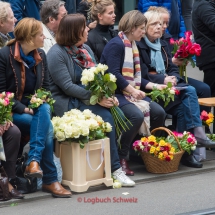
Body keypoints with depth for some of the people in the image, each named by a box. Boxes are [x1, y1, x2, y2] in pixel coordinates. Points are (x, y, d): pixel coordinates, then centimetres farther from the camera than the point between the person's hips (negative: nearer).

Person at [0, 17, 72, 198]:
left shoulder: (40, 55, 10)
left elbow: (46, 86, 13)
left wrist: (41, 104, -9)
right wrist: (23, 109, -21)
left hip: (35, 107, 5)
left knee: (44, 110, -32)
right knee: (46, 127, -29)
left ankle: (34, 161, -36)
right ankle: (50, 180, -26)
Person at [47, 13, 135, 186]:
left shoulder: (85, 49, 13)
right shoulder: (56, 54, -11)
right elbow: (67, 87, -18)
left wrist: (107, 95, -11)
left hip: (89, 99, 7)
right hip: (67, 104, -7)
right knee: (106, 117, -26)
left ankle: (122, 158, -15)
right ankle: (115, 168, -20)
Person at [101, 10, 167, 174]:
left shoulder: (132, 45, 16)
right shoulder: (116, 44, -13)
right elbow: (114, 74, -22)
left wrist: (155, 86, 9)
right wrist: (133, 90, -24)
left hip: (129, 93, 9)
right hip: (114, 94, -9)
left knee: (158, 112, -5)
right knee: (137, 115, -31)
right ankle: (119, 158, -21)